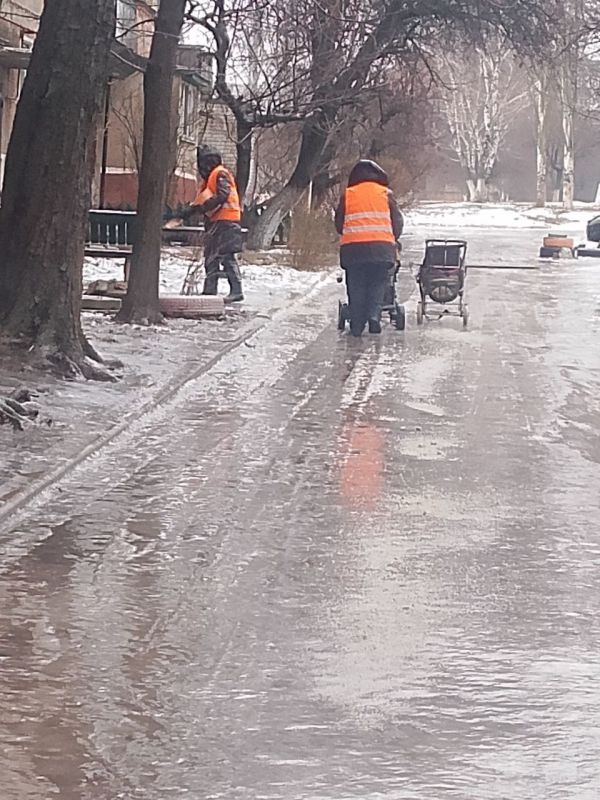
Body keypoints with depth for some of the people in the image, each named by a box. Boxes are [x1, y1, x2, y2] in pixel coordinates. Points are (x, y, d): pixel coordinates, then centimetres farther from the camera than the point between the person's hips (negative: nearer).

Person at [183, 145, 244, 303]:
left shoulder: (221, 174, -8)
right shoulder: (207, 177, 21)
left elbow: (223, 196, -20)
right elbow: (202, 200, 21)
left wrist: (203, 207, -22)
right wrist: (192, 210, 6)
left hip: (226, 220, -10)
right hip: (215, 221, 10)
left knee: (226, 256, -13)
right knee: (211, 256, 11)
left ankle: (236, 291, -15)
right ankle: (210, 290, 16)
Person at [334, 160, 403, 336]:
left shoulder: (347, 195, 11)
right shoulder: (385, 193, 9)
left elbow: (339, 223, 15)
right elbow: (398, 221, 10)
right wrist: (393, 239, 27)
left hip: (352, 248, 1)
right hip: (381, 248, -1)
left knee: (356, 288, 7)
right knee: (378, 285, 7)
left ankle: (356, 325, 3)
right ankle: (374, 315, -14)